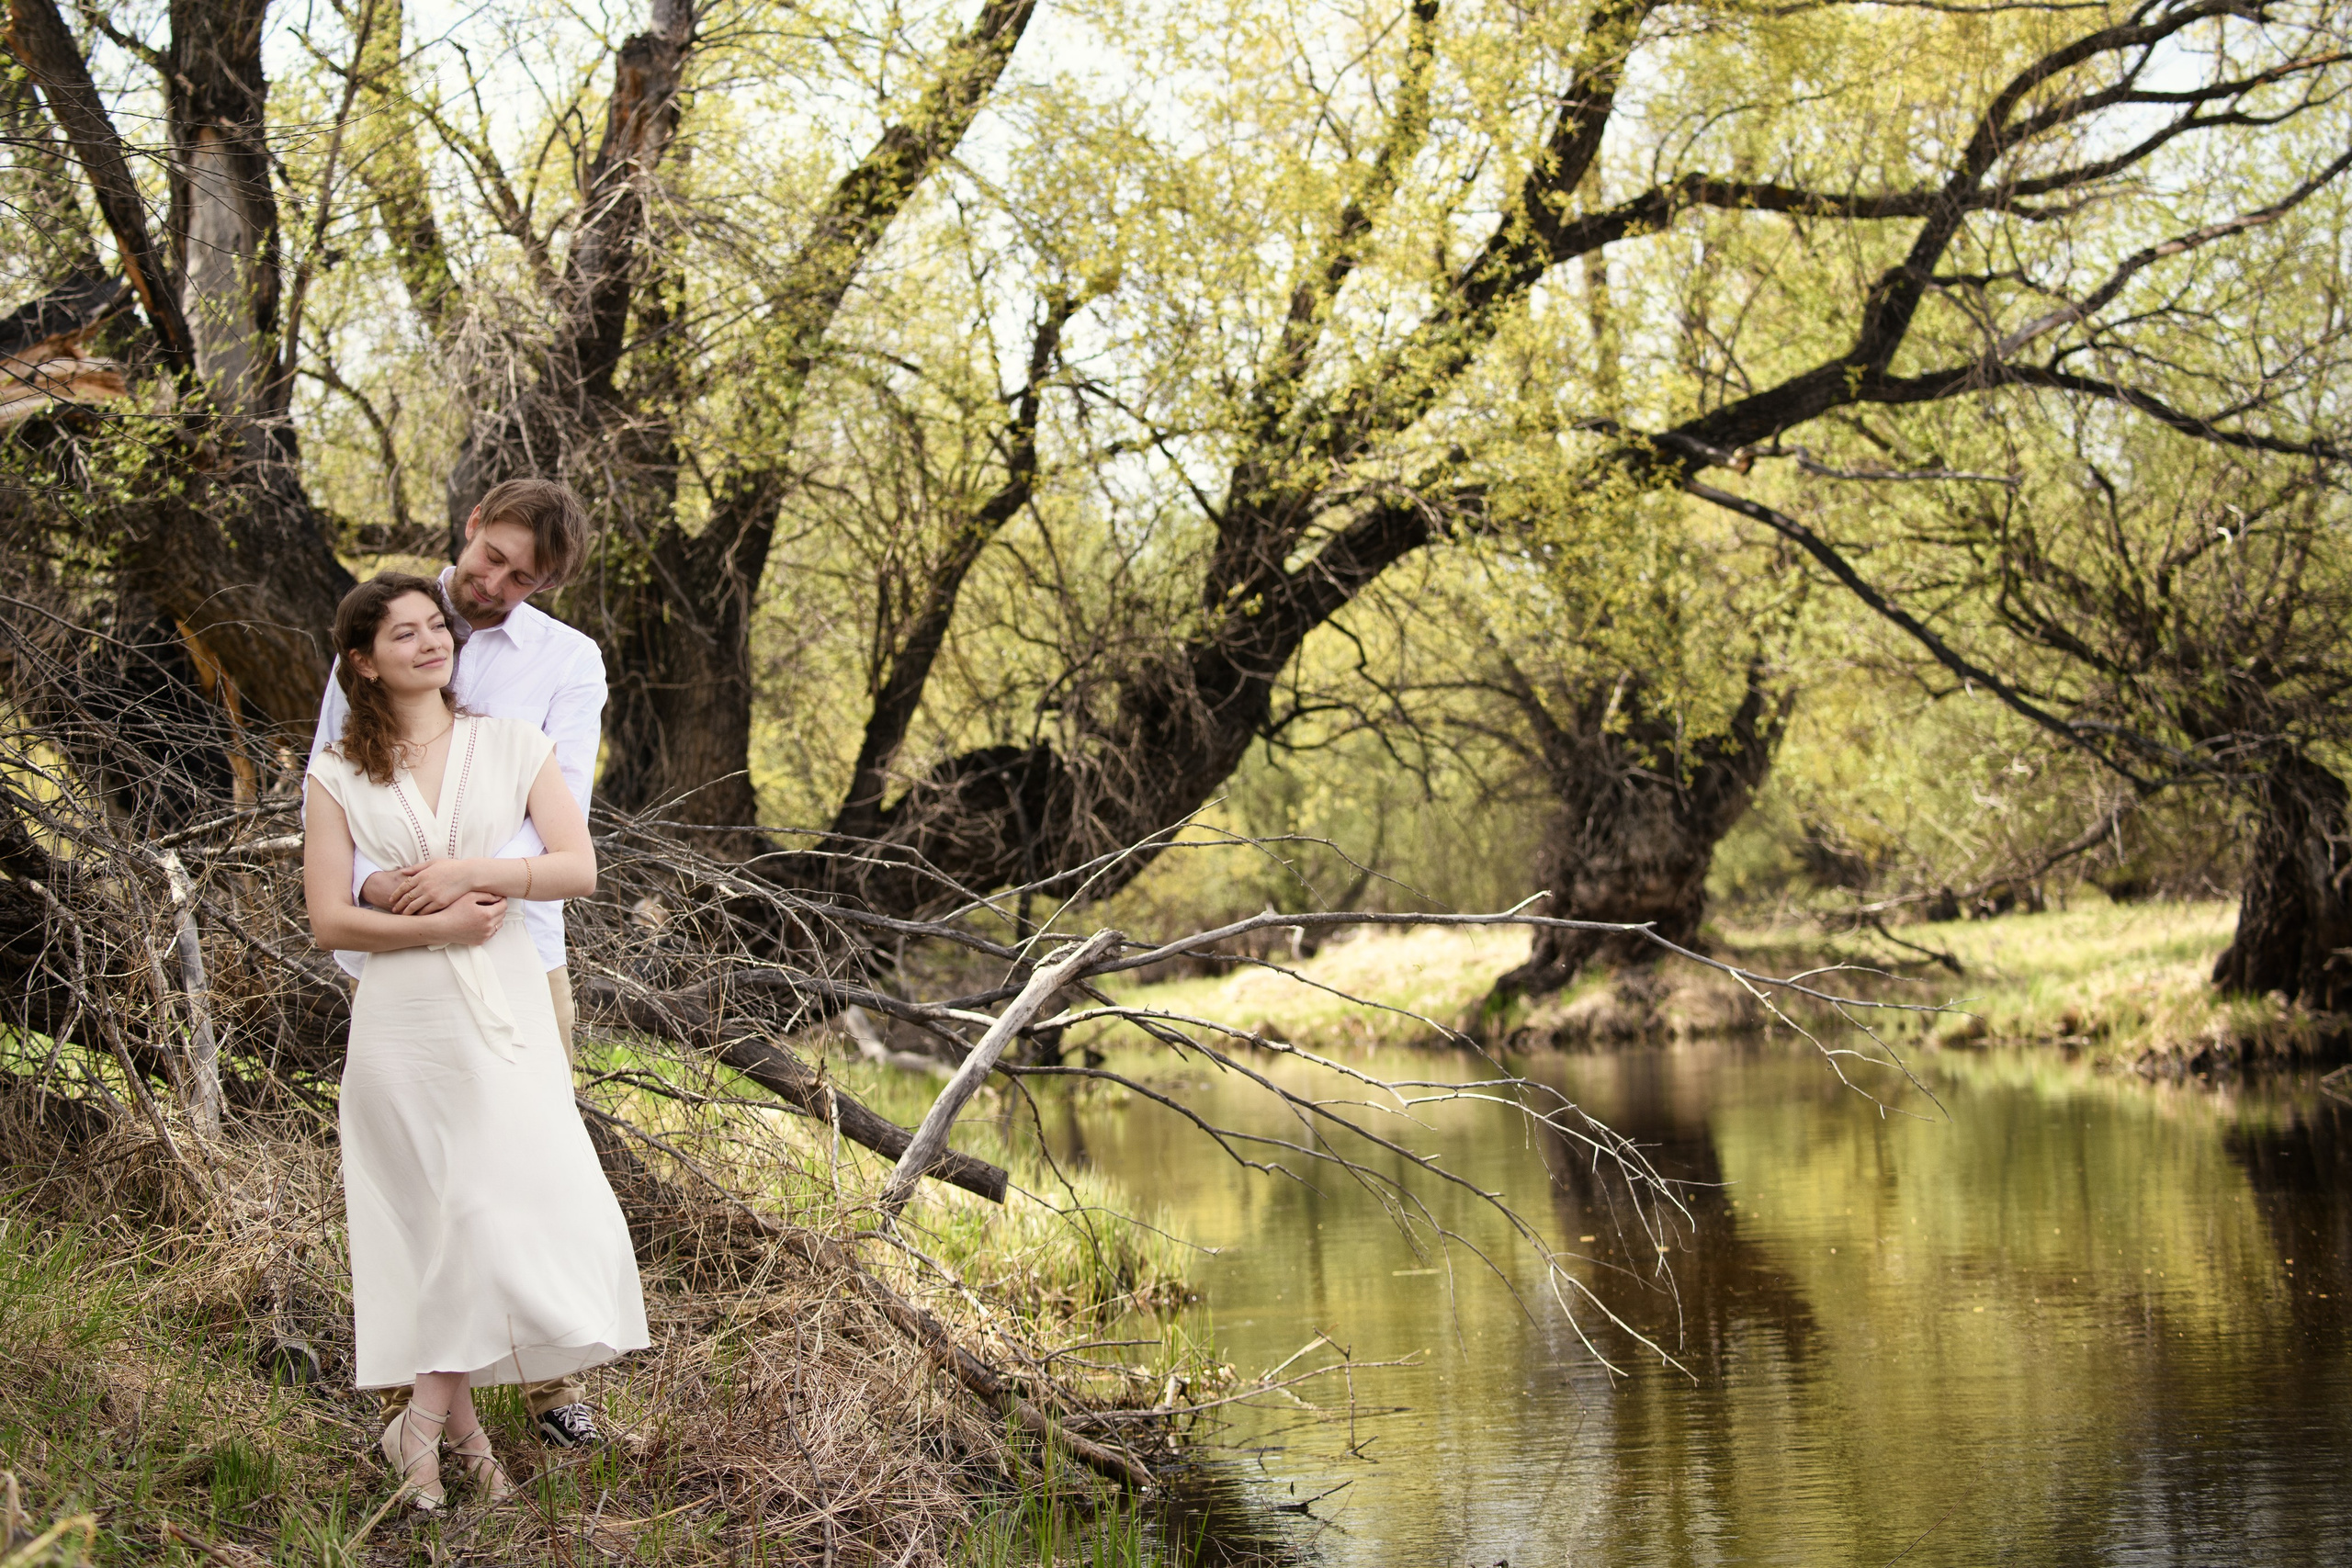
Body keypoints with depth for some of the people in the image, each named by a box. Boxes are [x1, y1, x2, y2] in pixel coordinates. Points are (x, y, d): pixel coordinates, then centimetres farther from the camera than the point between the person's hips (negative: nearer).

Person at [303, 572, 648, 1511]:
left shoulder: (513, 747, 7)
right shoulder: (339, 777, 6)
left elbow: (579, 870, -1)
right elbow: (329, 922, -1)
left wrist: (470, 872, -12)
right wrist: (437, 928, -13)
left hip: (506, 1010, 1)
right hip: (402, 1017, -1)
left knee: (516, 1203, -8)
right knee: (451, 1215, -6)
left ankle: (426, 1418, 5)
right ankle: (453, 1421, 5)